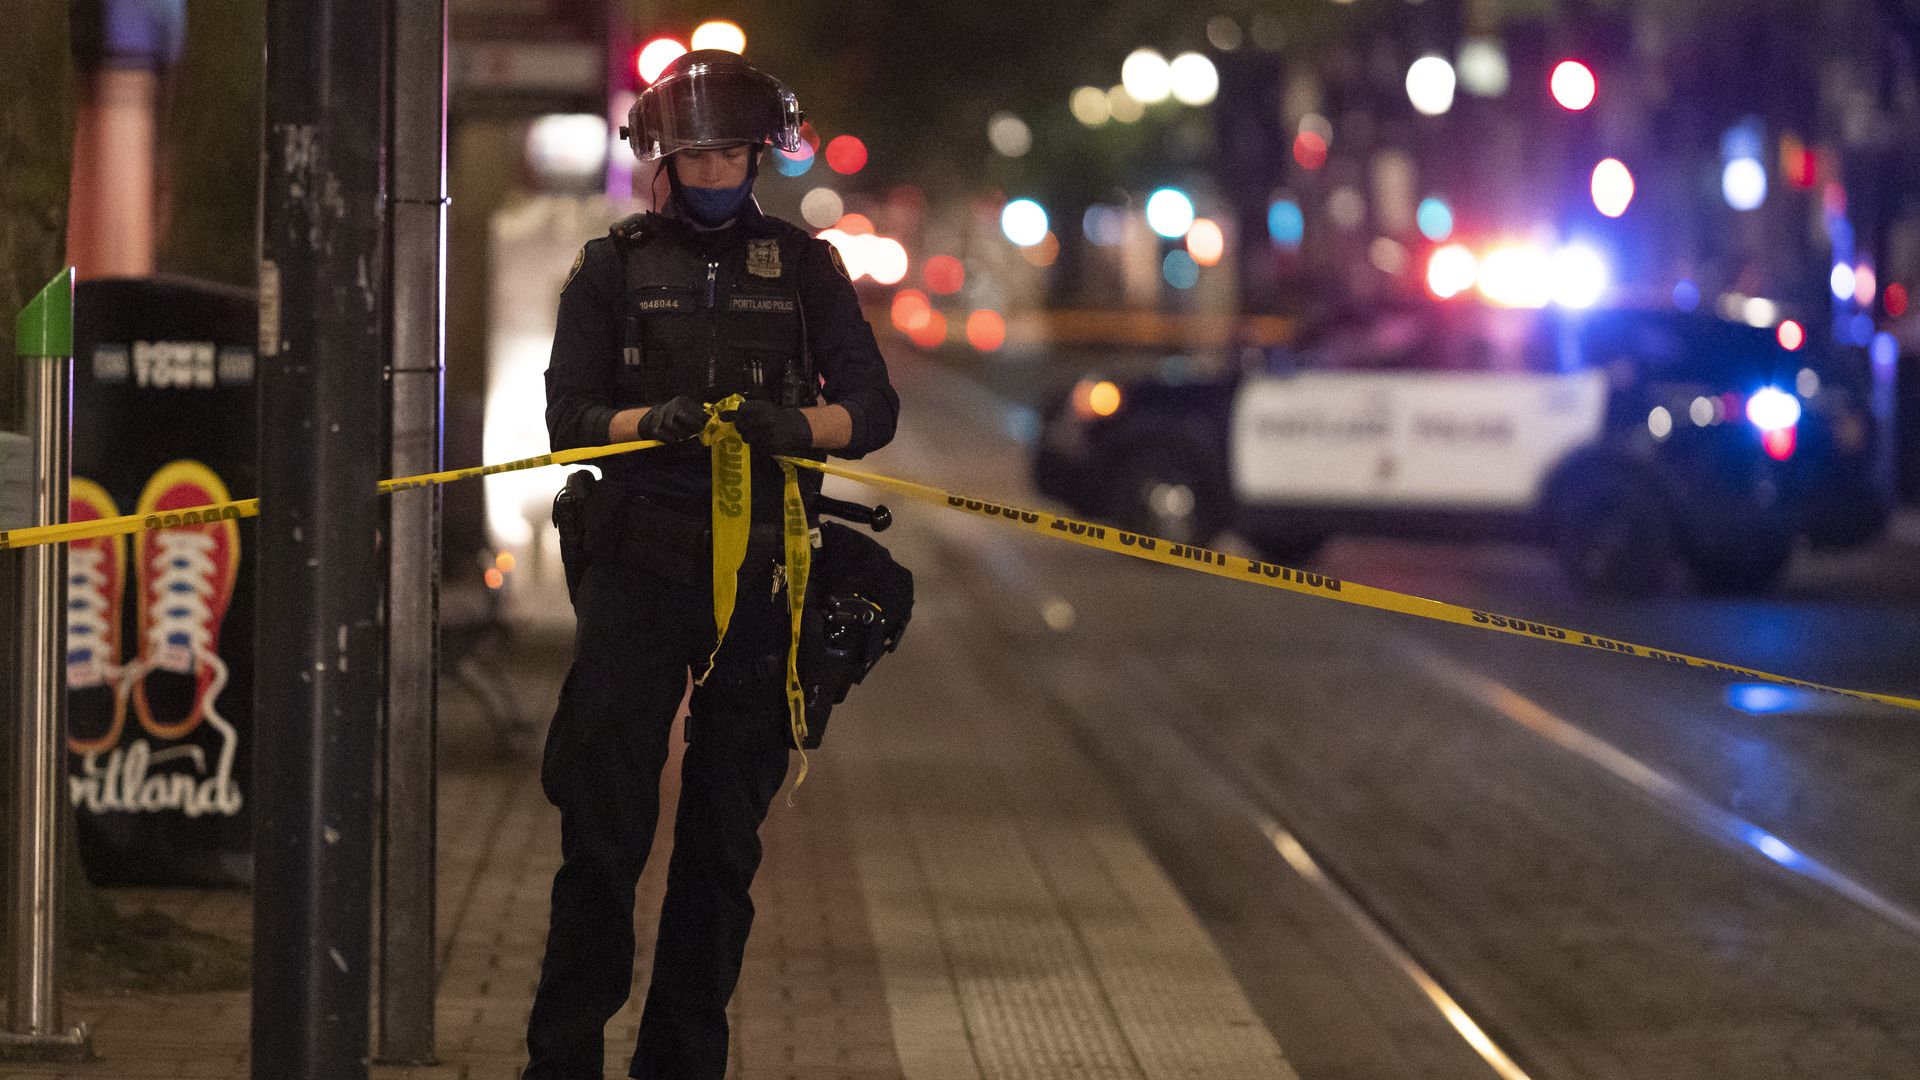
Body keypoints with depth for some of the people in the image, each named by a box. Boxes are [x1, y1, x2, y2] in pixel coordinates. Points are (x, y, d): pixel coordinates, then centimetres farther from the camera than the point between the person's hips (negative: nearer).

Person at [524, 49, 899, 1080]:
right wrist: (650, 420, -21)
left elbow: (872, 409, 3)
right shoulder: (614, 265, 8)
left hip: (759, 577, 2)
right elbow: (569, 414, 0)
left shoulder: (803, 265, 10)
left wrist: (792, 426, -19)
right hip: (638, 568, -1)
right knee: (604, 827, -7)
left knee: (724, 838, 6)